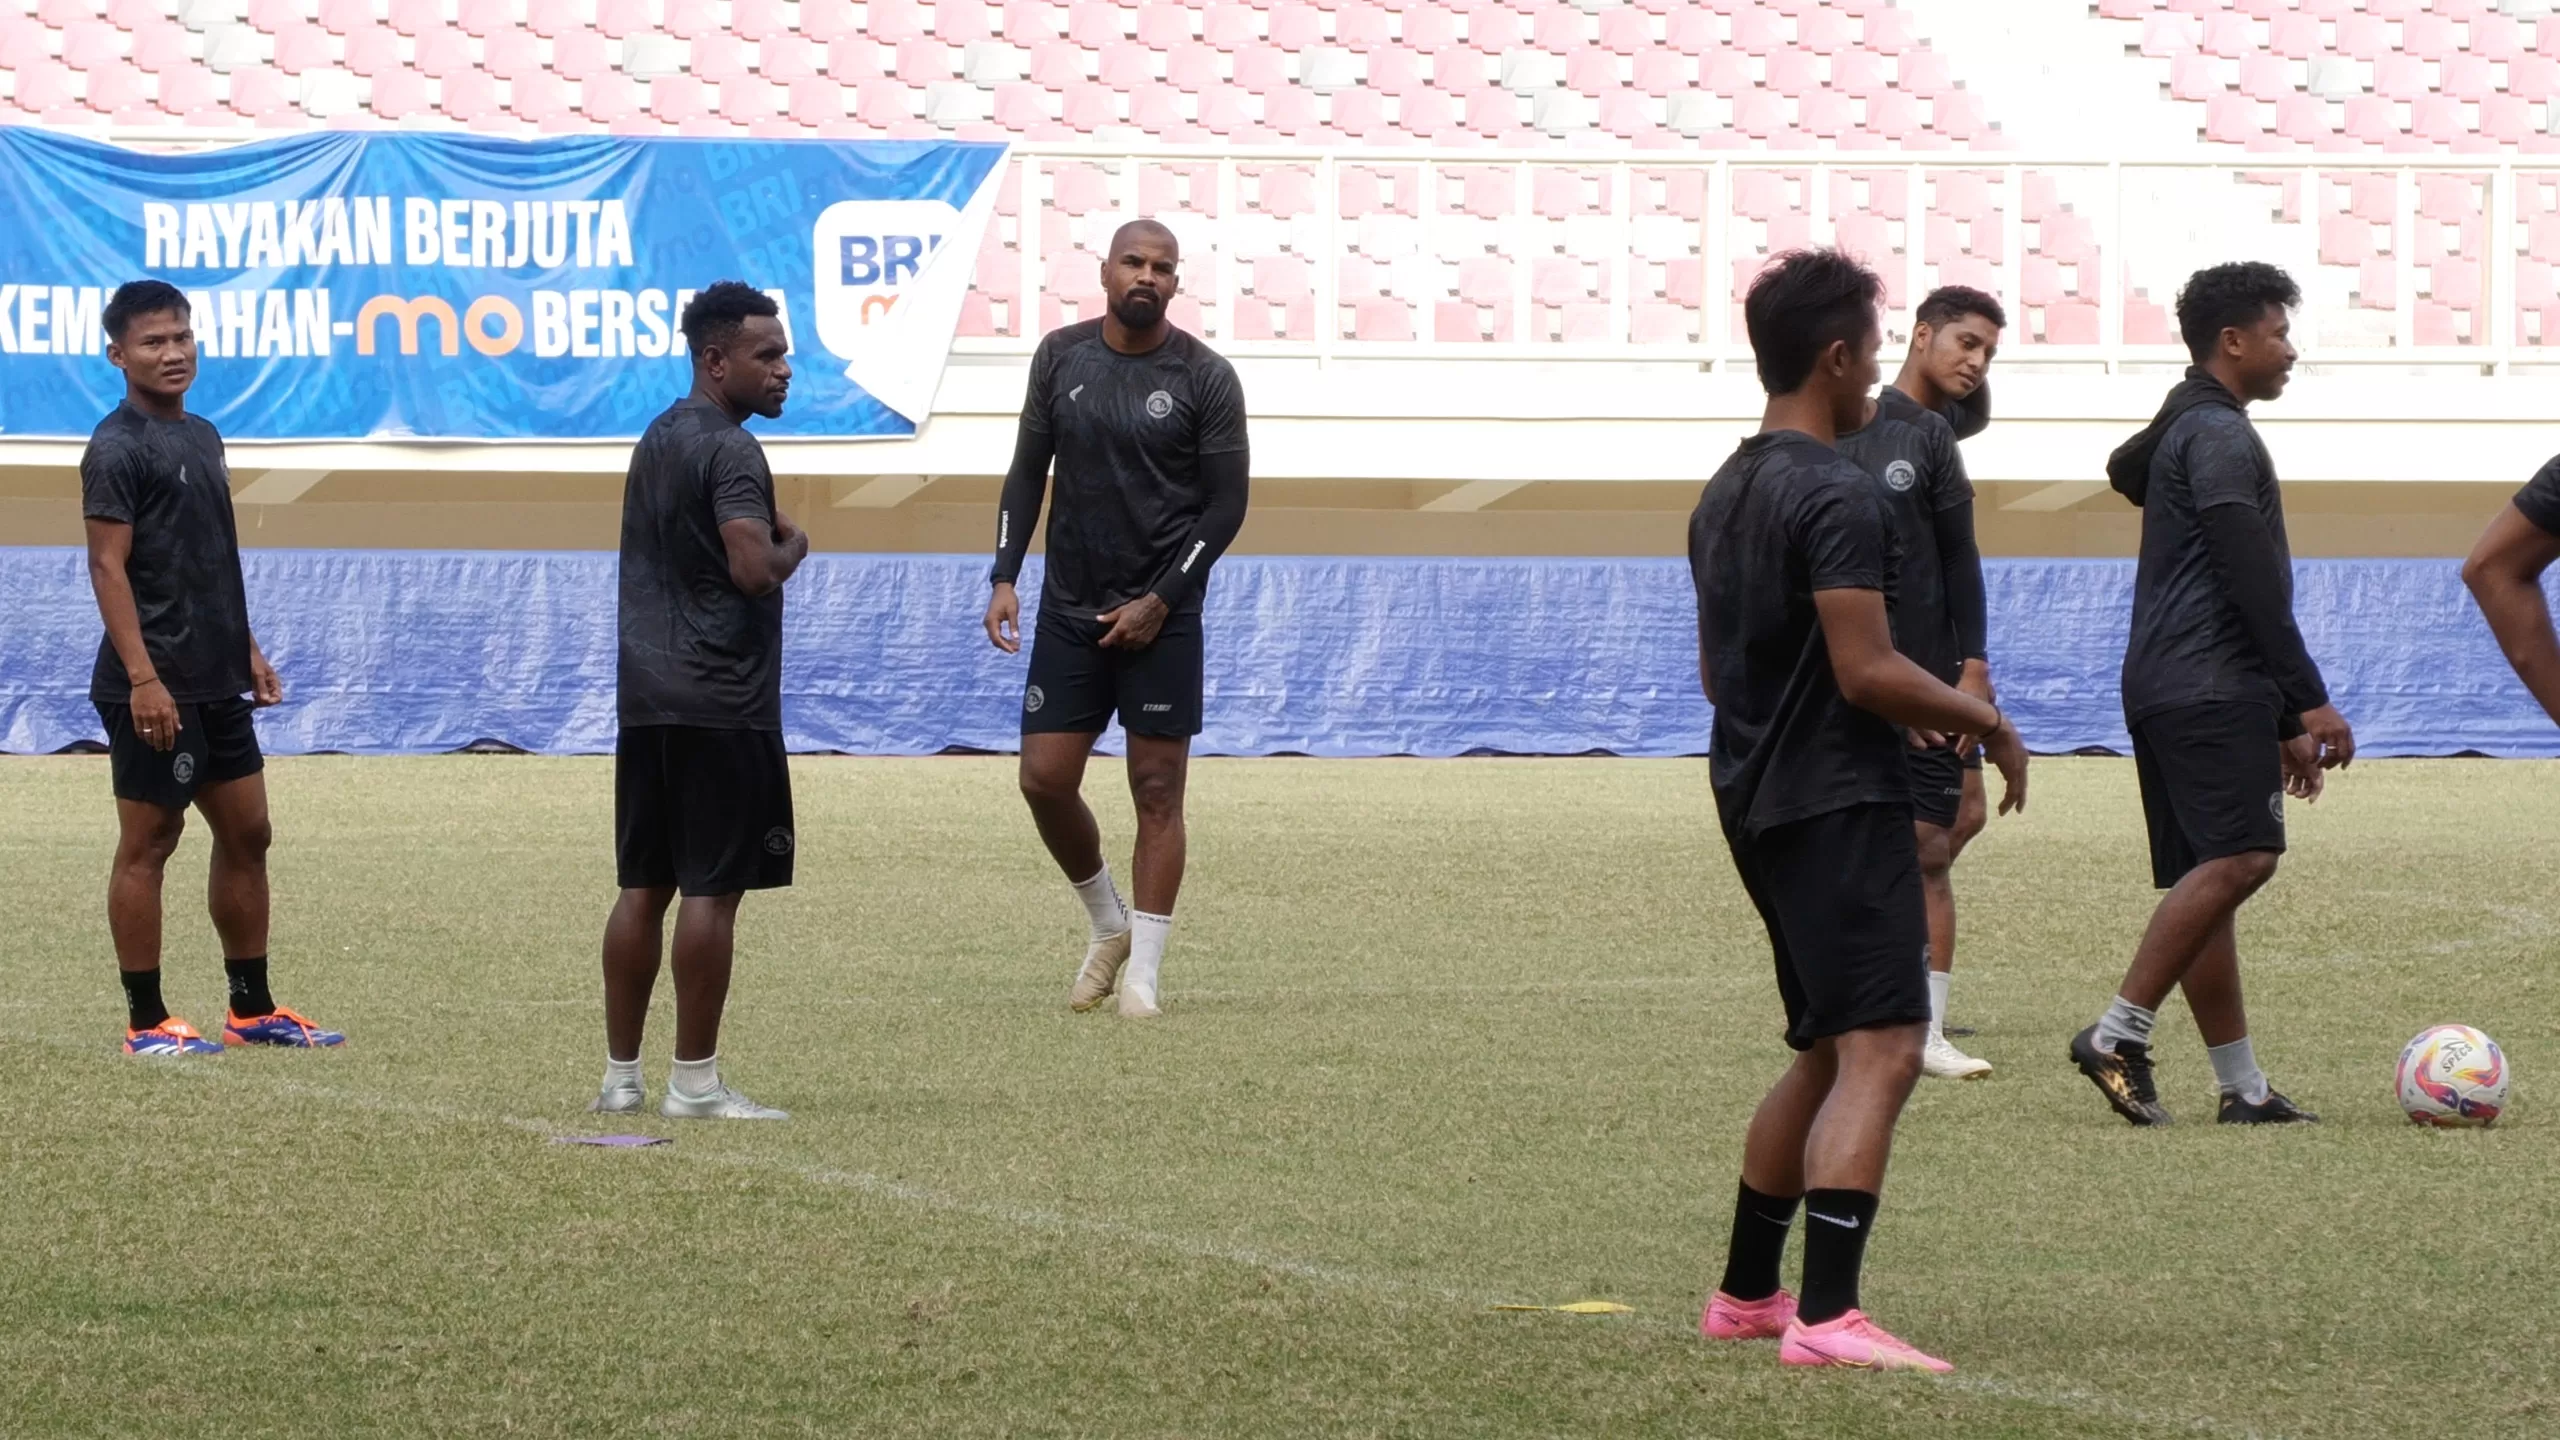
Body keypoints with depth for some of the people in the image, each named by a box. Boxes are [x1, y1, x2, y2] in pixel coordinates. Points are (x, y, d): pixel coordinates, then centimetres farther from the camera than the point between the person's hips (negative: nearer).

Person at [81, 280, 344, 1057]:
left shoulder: (201, 437, 15)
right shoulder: (119, 448, -12)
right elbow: (108, 566, -17)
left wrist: (246, 647, 18)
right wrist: (142, 678, -23)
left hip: (216, 684, 9)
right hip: (156, 691, -9)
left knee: (246, 834, 12)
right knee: (148, 843, -3)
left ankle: (252, 1009, 20)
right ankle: (146, 1022, 2)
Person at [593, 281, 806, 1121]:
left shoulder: (656, 440, 16)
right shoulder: (729, 451, -13)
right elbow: (753, 569, -23)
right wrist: (793, 547, -4)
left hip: (647, 698, 9)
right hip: (720, 702, -9)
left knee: (643, 887, 11)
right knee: (712, 889, -5)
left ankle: (620, 1074, 13)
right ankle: (694, 1083, -4)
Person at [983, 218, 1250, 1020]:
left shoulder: (1204, 379, -7)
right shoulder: (1060, 357, 3)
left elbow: (1225, 504, -5)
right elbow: (1028, 472, 9)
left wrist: (1160, 601, -11)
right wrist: (1005, 578, -1)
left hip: (1160, 617, -3)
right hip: (1069, 609, 3)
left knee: (1157, 792, -2)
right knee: (1045, 780, 1)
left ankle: (1143, 974, 4)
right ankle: (1107, 926, 24)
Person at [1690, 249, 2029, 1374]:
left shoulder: (1726, 494, 15)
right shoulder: (1837, 496, -15)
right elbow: (1868, 671, -21)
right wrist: (1985, 722, -5)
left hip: (1758, 802, 10)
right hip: (1841, 804, -10)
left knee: (1828, 1054, 21)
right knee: (1881, 1052, -14)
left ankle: (1746, 1293, 27)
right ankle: (1827, 1317, -23)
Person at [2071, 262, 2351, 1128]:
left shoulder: (2184, 432, 25)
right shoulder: (2219, 436, -8)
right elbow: (2252, 580, -16)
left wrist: (2284, 721, 30)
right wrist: (2309, 701, -17)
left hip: (2168, 690, 11)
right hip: (2208, 688, -11)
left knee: (2204, 880, 6)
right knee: (2240, 856, -19)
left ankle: (2242, 1088, 4)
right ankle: (2119, 1035, -22)